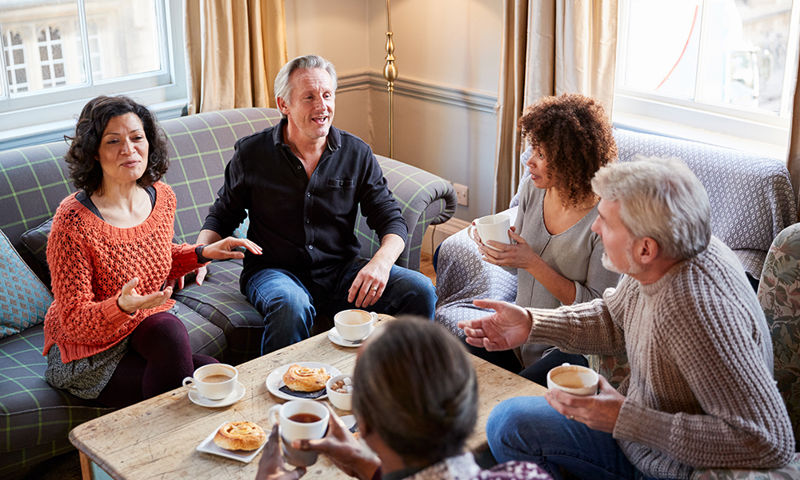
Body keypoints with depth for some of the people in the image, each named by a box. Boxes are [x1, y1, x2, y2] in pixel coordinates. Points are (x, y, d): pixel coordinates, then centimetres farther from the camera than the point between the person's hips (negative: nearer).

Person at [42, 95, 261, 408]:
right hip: (88, 354, -5)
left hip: (147, 328, 5)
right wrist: (122, 306, -37)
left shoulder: (161, 197, -2)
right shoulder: (73, 221, -22)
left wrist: (204, 253, 3)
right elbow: (74, 320, -18)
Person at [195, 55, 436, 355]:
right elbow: (223, 215, 12)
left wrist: (381, 262, -19)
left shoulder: (357, 154, 3)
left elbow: (391, 220, 3)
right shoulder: (251, 153, 0)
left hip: (340, 272, 2)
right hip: (274, 271, -2)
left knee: (420, 290, -19)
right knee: (292, 306, -38)